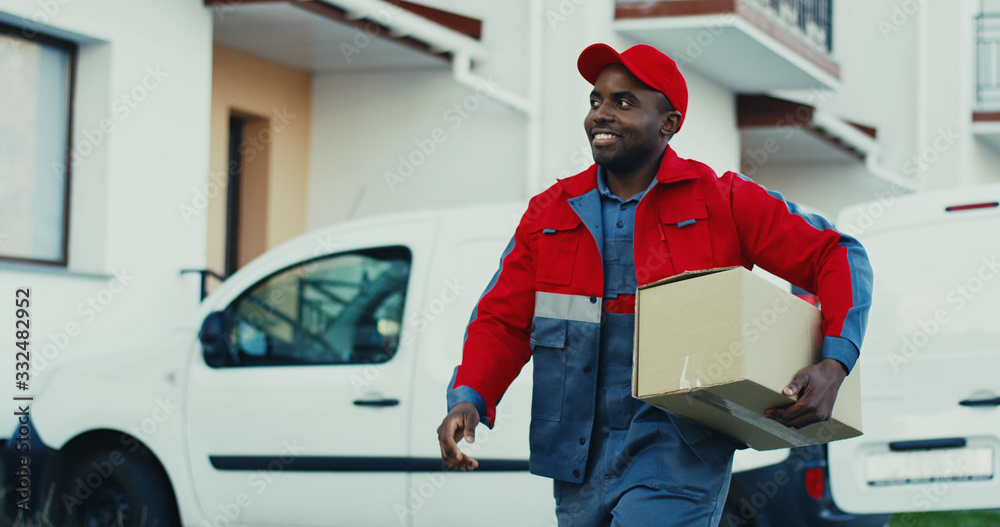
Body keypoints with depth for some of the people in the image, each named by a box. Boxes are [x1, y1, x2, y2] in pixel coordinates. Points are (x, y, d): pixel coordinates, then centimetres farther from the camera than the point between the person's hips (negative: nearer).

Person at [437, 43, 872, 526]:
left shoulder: (721, 202, -1)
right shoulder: (550, 212, 9)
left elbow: (838, 258, 0)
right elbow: (502, 321, 8)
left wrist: (833, 366, -15)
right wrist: (468, 399, -11)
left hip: (677, 453, -4)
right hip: (580, 458, 4)